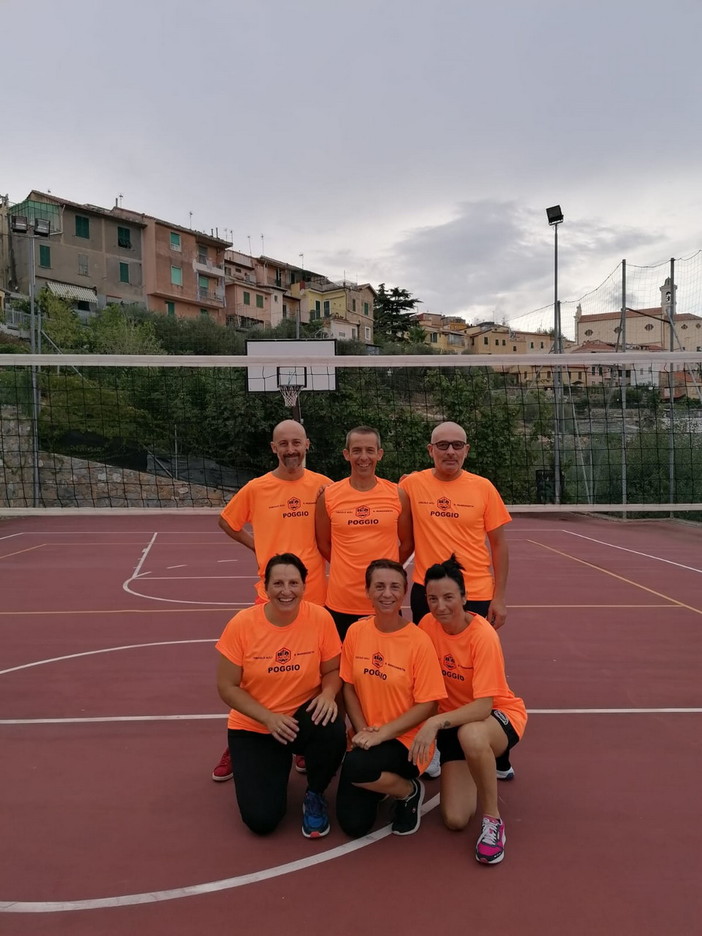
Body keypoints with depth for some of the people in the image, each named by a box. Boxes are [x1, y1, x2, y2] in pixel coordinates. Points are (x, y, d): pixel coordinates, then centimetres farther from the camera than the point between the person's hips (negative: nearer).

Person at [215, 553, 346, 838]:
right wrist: (268, 717, -21)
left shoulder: (320, 618, -14)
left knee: (332, 732, -34)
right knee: (261, 819, -13)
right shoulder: (242, 624, -17)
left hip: (303, 716, 1)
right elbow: (227, 687, -10)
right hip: (253, 727, 0)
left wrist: (328, 694, -24)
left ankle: (314, 795, 0)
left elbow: (332, 670, -1)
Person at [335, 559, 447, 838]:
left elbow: (426, 704, -13)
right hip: (367, 739, 4)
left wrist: (381, 733, -19)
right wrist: (362, 730, -10)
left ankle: (409, 790, 1)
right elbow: (348, 686, 3)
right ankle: (384, 781, 26)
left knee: (355, 767, -32)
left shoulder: (419, 641, -17)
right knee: (353, 824, -6)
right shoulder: (356, 631, -4)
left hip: (406, 740, -4)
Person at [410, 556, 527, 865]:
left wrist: (436, 721, -41)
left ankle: (493, 819, -15)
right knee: (455, 819, -7)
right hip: (452, 719, 5)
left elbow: (484, 705, -30)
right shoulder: (427, 625, -12)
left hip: (499, 715, -4)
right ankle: (485, 762, 25)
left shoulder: (483, 636, -26)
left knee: (470, 735, -41)